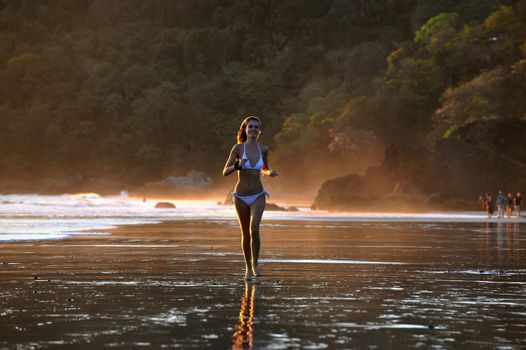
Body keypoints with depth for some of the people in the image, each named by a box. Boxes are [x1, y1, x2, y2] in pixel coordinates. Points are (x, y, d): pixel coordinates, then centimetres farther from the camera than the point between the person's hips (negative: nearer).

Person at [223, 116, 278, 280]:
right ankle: (248, 267, 30)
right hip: (241, 197, 0)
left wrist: (270, 173, -5)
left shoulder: (263, 149, 0)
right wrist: (236, 166, -28)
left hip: (258, 196, 0)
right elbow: (225, 172, -7)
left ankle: (255, 263, -4)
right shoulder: (238, 148, -7)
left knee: (254, 229, -22)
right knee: (245, 234, 11)